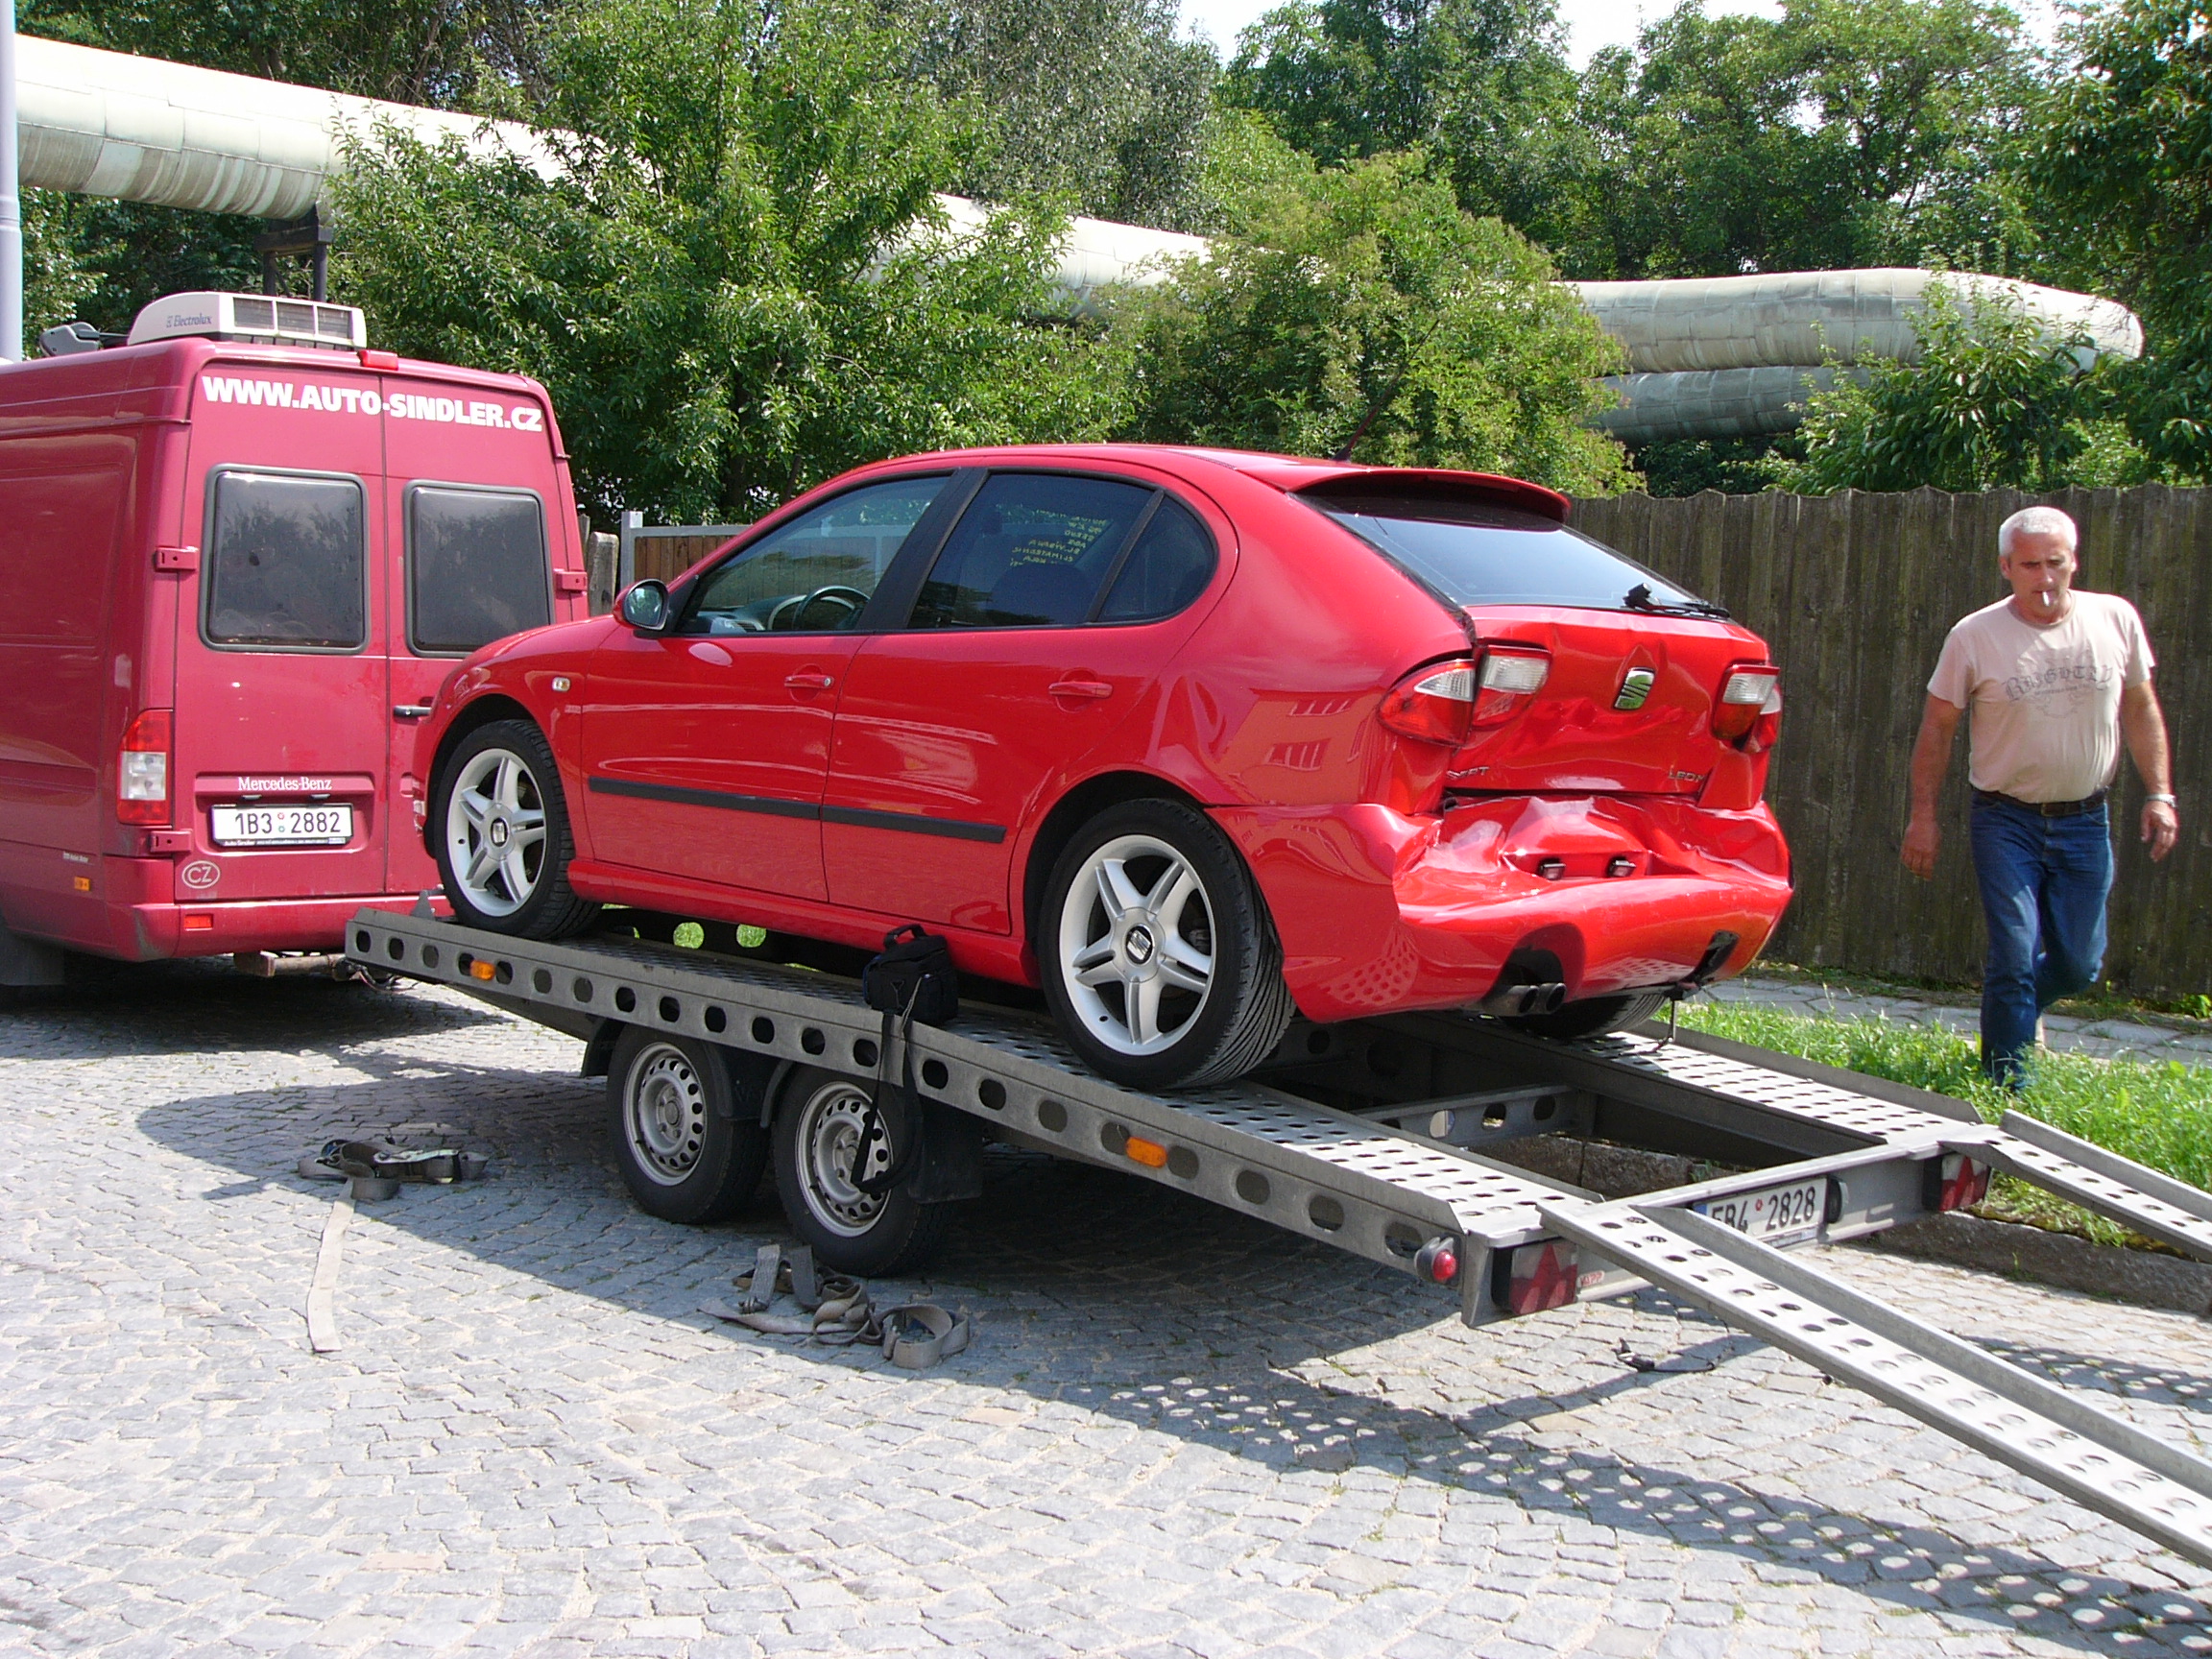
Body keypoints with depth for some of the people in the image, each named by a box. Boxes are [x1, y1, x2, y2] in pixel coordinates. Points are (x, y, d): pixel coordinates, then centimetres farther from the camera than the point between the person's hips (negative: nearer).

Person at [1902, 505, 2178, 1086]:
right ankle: (2009, 1091, 5)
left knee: (2080, 964, 8)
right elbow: (1937, 727, -2)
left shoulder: (2116, 619, -1)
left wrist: (2160, 793, 3)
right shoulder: (1974, 636, -9)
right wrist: (1923, 815, -4)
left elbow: (2141, 708, 10)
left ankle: (2019, 1007, 42)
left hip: (2085, 821, 3)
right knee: (2015, 956, -8)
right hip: (2006, 821, -3)